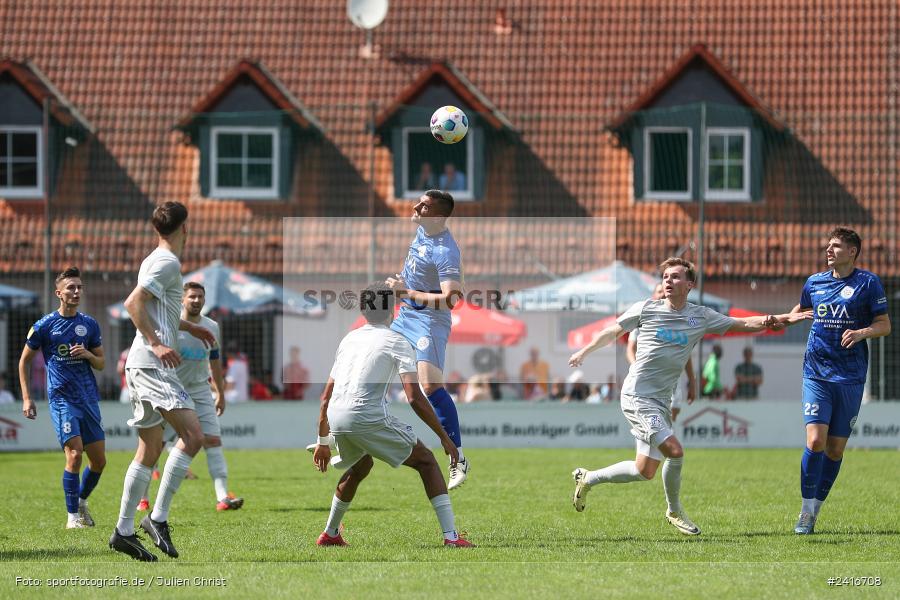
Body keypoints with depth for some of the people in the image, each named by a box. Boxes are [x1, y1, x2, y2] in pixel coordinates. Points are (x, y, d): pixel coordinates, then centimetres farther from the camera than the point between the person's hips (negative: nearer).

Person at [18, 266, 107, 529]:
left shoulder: (90, 325, 8)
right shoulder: (44, 325, -1)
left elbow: (101, 363, 15)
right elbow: (24, 361, 8)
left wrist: (88, 354, -8)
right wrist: (26, 398, 2)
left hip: (89, 399, 4)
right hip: (62, 399, -4)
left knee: (99, 460, 5)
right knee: (75, 453, -17)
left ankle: (81, 501, 31)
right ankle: (72, 516, -7)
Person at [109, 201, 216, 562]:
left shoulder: (155, 261, 21)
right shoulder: (167, 263, -9)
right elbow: (133, 304, -20)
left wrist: (190, 328, 43)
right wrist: (156, 344, -23)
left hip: (143, 368, 10)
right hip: (153, 365, -10)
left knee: (150, 451, 11)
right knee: (193, 436, -17)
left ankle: (124, 531, 12)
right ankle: (158, 518, -18)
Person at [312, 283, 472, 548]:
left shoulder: (349, 339, 23)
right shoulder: (396, 341, 4)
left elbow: (326, 396, 25)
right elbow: (415, 398, -6)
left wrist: (323, 442, 34)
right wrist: (444, 438, -2)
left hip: (336, 419, 6)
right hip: (369, 417, -6)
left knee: (361, 466, 35)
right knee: (426, 461, 7)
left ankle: (330, 534, 42)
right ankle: (451, 537, -4)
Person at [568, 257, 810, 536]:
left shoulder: (701, 317, 6)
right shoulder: (646, 309, -3)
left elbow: (744, 324, 8)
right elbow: (613, 331, 13)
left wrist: (780, 319, -4)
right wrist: (584, 351, 13)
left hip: (661, 402, 6)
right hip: (637, 395, -6)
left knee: (645, 471, 6)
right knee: (674, 451, -18)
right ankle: (674, 511, 1)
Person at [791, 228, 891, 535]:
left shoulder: (868, 282, -1)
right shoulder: (814, 282, 9)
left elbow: (885, 325, -1)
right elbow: (802, 309, 30)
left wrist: (862, 332, -19)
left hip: (851, 378, -1)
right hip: (817, 374, 1)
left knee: (835, 448, 3)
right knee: (815, 441, -13)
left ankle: (815, 510, 16)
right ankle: (806, 513, -5)